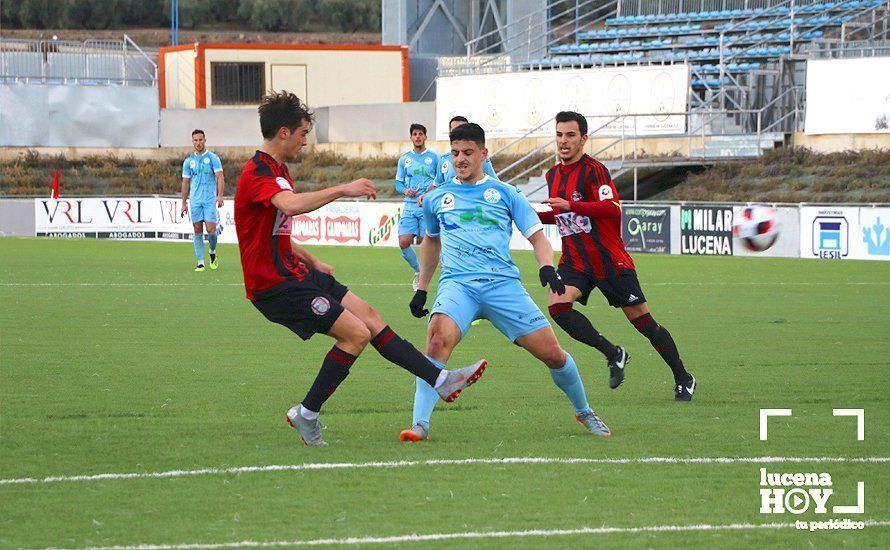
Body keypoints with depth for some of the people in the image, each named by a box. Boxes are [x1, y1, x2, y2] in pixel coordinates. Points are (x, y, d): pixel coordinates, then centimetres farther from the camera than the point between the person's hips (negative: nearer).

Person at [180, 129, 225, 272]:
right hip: (195, 200, 3)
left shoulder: (212, 158, 0)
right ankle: (200, 262, 4)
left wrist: (220, 196, -21)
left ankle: (212, 252, 19)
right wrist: (184, 203, 11)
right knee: (198, 231, 1)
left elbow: (220, 177, -7)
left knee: (210, 230, -10)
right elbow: (185, 183, 15)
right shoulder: (189, 161, 11)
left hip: (210, 200, -3)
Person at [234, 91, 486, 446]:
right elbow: (291, 205, -40)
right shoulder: (258, 174, -18)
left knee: (369, 317, 10)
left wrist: (312, 262, 22)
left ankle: (440, 380, 14)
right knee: (356, 333, -14)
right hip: (274, 284, -11)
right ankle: (306, 415, -4)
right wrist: (343, 190, -37)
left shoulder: (275, 170, 17)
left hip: (293, 273, 11)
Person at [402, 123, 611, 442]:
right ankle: (420, 424, -32)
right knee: (438, 339, -31)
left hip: (503, 282, 0)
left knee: (552, 354, -4)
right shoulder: (437, 199, 19)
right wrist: (421, 289, 33)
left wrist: (546, 266, -10)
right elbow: (431, 240, 36)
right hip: (457, 283, 0)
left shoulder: (504, 194, 12)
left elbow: (537, 236, 11)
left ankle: (584, 412, 23)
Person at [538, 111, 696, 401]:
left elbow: (612, 209, -25)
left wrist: (571, 206, -32)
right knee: (558, 306, -22)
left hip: (610, 261, -6)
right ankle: (613, 354, -6)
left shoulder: (593, 170, -12)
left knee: (643, 321, -1)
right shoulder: (553, 175, 12)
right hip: (575, 261, 6)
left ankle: (683, 379, 15)